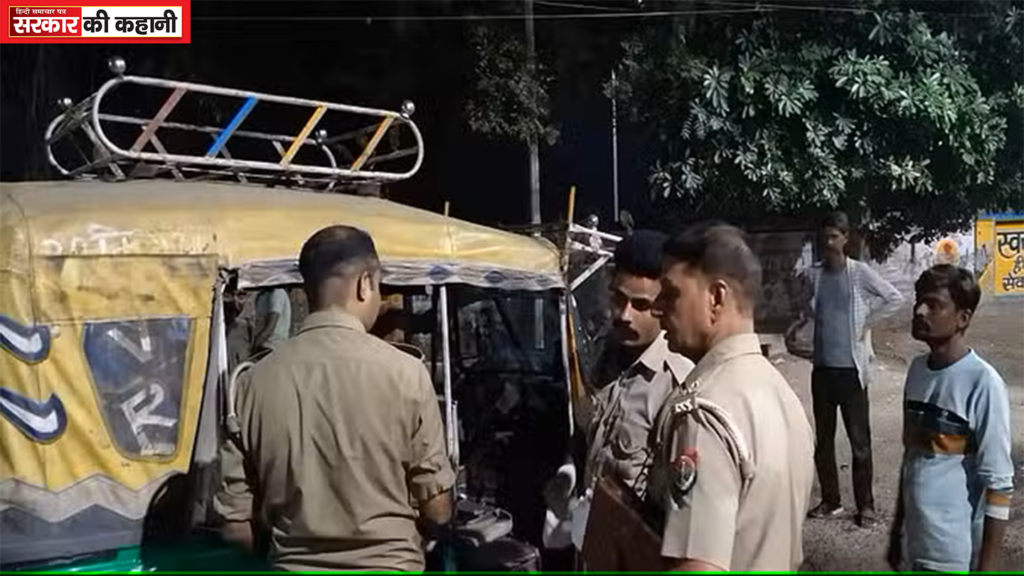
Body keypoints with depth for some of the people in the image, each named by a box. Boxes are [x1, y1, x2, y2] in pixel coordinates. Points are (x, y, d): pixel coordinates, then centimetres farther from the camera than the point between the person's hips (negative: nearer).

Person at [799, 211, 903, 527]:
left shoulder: (860, 272, -6)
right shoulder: (814, 273, 4)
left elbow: (895, 297, -3)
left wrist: (867, 321, -3)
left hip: (850, 368, -4)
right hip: (822, 367, 4)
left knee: (859, 441, 1)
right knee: (823, 439, 11)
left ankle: (865, 505, 9)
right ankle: (831, 500, 23)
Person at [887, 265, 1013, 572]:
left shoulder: (983, 383, -17)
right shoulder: (917, 369, 5)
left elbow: (998, 485, -15)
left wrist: (986, 566, -15)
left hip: (956, 554, -7)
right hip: (917, 543, 7)